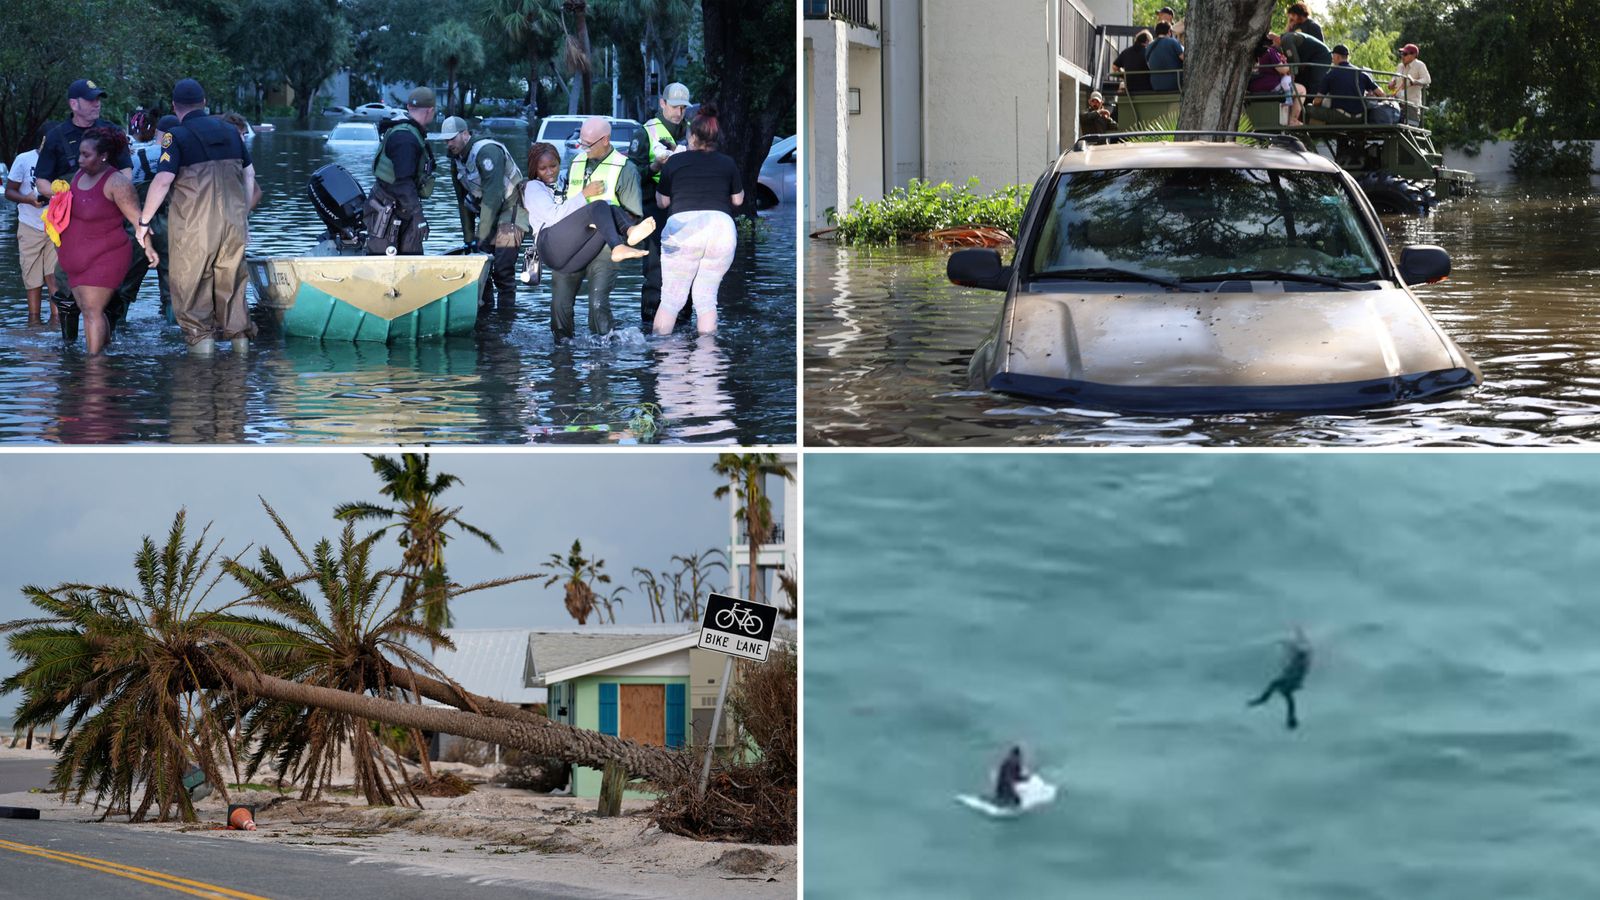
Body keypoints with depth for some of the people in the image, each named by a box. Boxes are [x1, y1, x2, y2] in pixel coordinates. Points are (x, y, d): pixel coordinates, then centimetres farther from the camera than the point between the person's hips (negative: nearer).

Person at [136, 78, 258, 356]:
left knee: (190, 282, 6)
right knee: (231, 280, 15)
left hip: (194, 225, -5)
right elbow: (249, 174, 15)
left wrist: (144, 221, -6)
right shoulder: (230, 131, 10)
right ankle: (239, 335, 17)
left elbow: (163, 181, -15)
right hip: (233, 221, 5)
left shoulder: (177, 136, -7)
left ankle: (200, 336, 2)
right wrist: (244, 213, 25)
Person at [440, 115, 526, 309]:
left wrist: (481, 236, -28)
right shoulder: (457, 160, 5)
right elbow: (463, 201, 13)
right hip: (488, 212, 8)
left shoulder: (487, 151, -23)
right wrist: (468, 238, 10)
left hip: (511, 209, -8)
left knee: (502, 268, -15)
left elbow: (493, 195, -29)